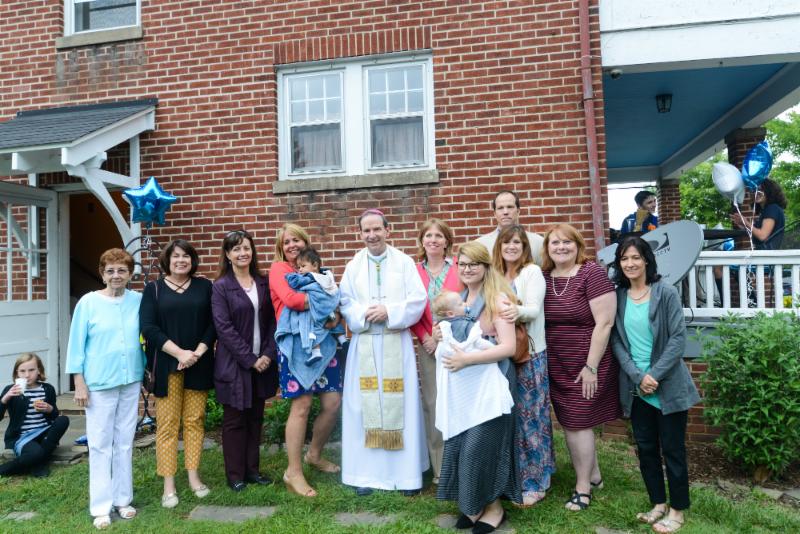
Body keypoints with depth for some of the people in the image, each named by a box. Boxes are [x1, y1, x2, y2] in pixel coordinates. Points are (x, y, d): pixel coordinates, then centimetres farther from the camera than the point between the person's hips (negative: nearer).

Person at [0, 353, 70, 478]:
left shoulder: (47, 389, 4)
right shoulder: (11, 390, -3)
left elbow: (55, 416, 13)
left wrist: (49, 409, -10)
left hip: (43, 433, 5)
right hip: (20, 437, -5)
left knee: (63, 420, -26)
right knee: (36, 452, -37)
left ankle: (38, 463, -16)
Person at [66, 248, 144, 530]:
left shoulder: (138, 301, 0)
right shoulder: (88, 303, -6)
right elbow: (76, 344, -3)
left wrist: (146, 371, 9)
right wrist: (79, 383, -5)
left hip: (131, 381, 3)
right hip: (99, 383, -3)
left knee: (125, 442, 12)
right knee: (100, 444, 4)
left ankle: (123, 499, 25)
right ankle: (101, 506, 16)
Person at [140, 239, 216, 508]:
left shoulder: (204, 286, 7)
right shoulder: (154, 289, 4)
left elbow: (213, 323, 3)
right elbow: (148, 327, -6)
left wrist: (198, 352, -11)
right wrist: (179, 352, -15)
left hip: (198, 364, 1)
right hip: (167, 365, -1)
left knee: (194, 420, 6)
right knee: (167, 423, 1)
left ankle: (193, 476, 17)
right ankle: (168, 485, 9)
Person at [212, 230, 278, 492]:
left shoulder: (263, 283, 6)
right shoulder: (221, 287, -6)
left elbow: (272, 321, 4)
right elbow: (223, 327, -13)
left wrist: (268, 354, -8)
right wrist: (250, 359, -15)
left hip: (263, 362, 4)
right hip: (234, 364, -4)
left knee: (256, 418, 13)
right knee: (234, 420, 7)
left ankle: (252, 470, 26)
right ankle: (235, 475, 20)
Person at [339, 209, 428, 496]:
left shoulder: (404, 262, 3)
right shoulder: (353, 266, 8)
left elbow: (418, 300, -4)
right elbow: (345, 303, 3)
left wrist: (390, 312, -16)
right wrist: (364, 314, -15)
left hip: (397, 343, -1)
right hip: (364, 344, 1)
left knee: (401, 405, 2)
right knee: (365, 405, 3)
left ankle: (406, 472, 14)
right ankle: (367, 472, 15)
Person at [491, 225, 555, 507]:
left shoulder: (532, 272, -6)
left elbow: (534, 309, -19)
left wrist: (518, 311, -41)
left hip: (530, 355, -5)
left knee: (530, 417, 1)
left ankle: (535, 482, 15)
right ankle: (513, 478, 25)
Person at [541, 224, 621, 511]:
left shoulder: (592, 273, -14)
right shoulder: (543, 277, 3)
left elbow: (604, 323, -17)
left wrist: (591, 366, -17)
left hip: (586, 365, -6)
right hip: (556, 366, 6)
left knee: (577, 422, 3)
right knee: (570, 422, 15)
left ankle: (583, 487, 23)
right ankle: (594, 475, 37)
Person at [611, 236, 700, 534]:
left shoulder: (666, 293, -7)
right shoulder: (618, 297, 3)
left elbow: (678, 339, -11)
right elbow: (616, 341, 1)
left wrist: (655, 375, -16)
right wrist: (638, 376, -11)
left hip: (668, 386, -3)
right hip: (636, 388, 4)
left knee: (672, 449, 6)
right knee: (645, 448, 13)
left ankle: (678, 510, 24)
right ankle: (658, 504, 30)